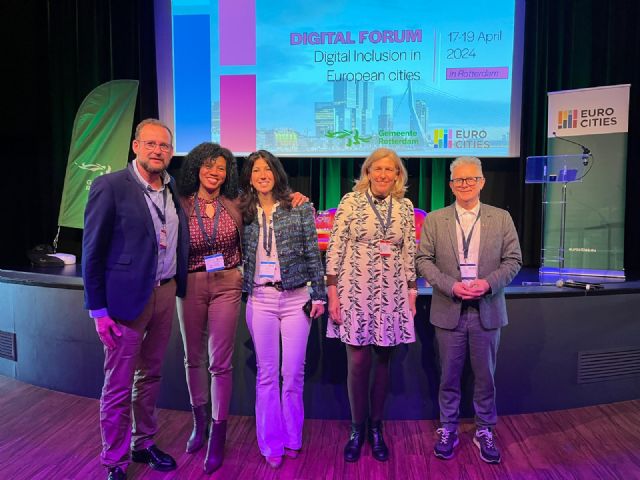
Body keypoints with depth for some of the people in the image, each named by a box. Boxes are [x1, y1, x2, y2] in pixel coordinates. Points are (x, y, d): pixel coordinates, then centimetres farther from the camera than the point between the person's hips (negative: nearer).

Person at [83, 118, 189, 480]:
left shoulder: (174, 189, 6)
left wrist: (177, 286, 4)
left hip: (166, 294, 6)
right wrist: (99, 309, -11)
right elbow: (92, 251, -10)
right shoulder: (110, 186, -10)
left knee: (151, 376, 19)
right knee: (119, 386, 7)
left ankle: (144, 443, 37)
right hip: (127, 298, -5)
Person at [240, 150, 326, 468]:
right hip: (260, 300, 2)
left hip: (295, 298, -1)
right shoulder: (244, 213, 5)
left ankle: (292, 438, 26)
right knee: (267, 373, 8)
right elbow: (242, 255, 10)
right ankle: (271, 443, 23)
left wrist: (319, 295, -3)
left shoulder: (299, 207, -1)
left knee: (293, 373, 6)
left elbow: (312, 254, -2)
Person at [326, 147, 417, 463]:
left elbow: (410, 253, 10)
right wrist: (332, 294, -9)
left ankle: (376, 428, 28)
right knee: (358, 362, 1)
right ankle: (357, 429, 22)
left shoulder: (405, 207, 6)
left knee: (383, 360, 10)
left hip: (392, 295, 3)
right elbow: (335, 249, -5)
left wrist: (412, 294, 8)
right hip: (355, 292, -3)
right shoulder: (350, 202, -3)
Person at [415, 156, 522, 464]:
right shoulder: (434, 220, 1)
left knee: (485, 375, 12)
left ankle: (484, 431, 30)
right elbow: (423, 260, -2)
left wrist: (488, 283, -15)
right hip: (449, 311, 0)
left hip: (487, 311, 1)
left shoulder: (501, 218, 3)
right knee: (449, 375, 11)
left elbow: (513, 260, 2)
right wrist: (451, 286, -15)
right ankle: (448, 430, 28)